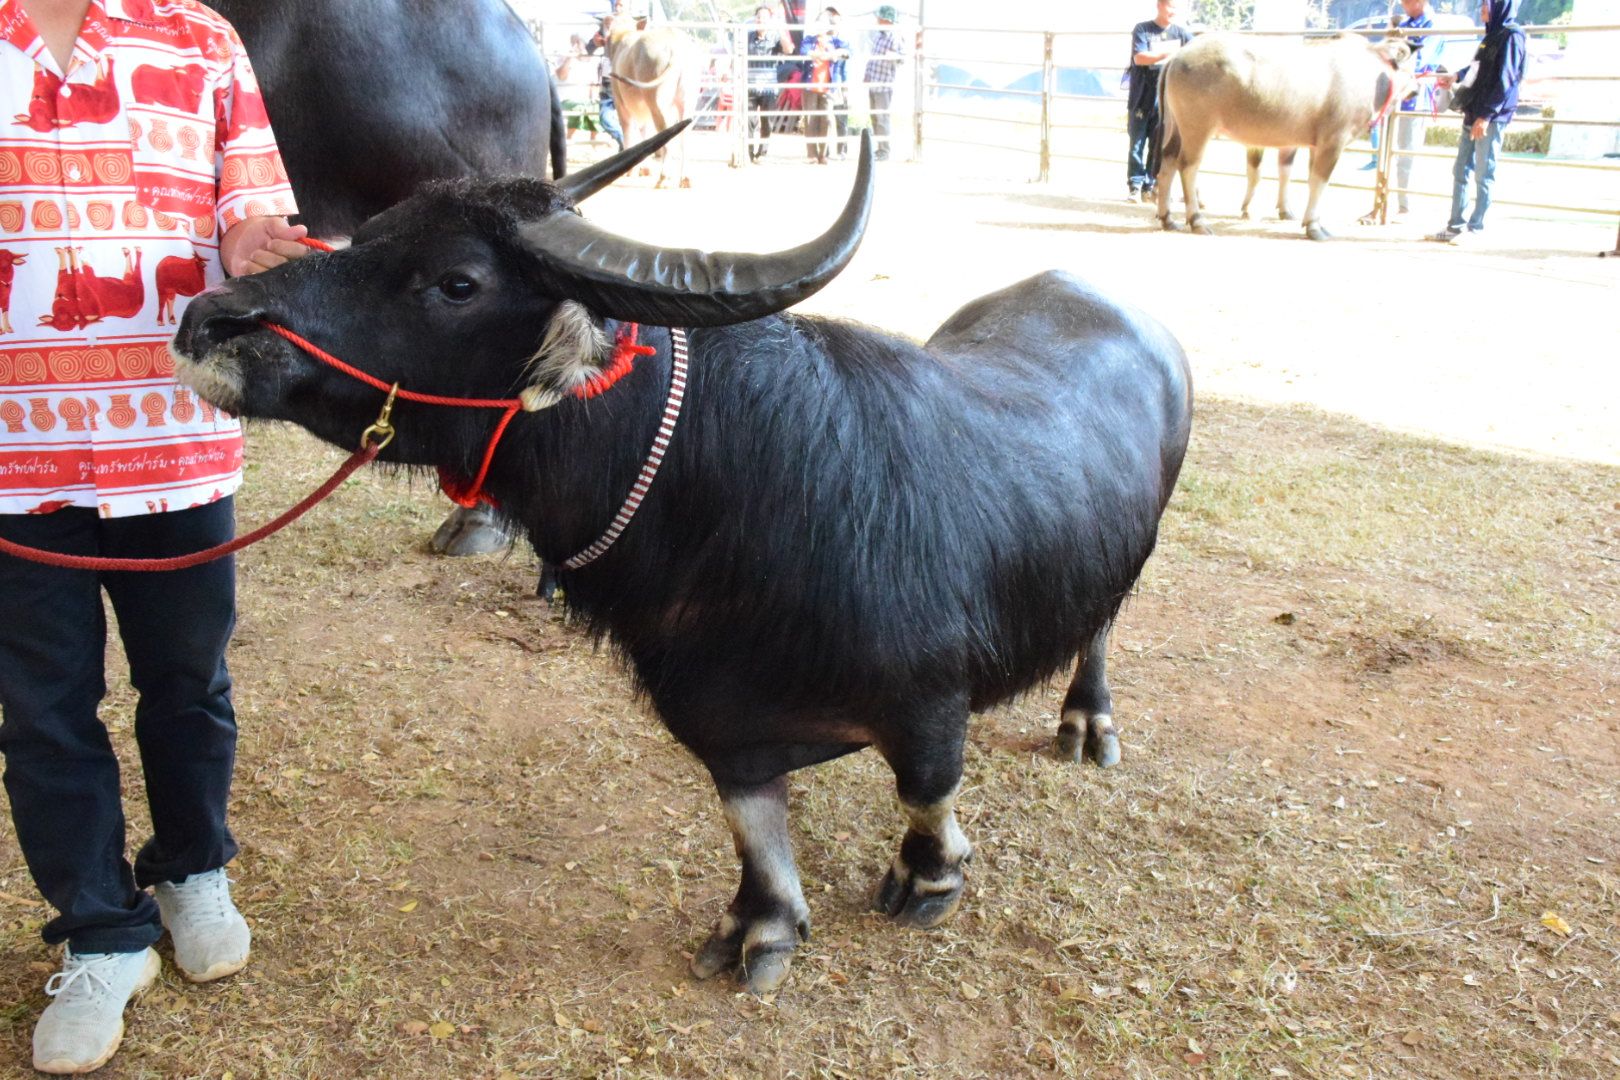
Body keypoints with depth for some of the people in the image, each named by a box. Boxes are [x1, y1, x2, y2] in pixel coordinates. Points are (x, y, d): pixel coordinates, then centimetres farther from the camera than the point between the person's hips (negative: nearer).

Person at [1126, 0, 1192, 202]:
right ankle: (1135, 186, 1)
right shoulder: (1142, 29, -1)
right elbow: (1139, 58, -13)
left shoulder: (1180, 32, 8)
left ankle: (1150, 187, 8)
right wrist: (1167, 54, -21)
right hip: (1142, 98, -3)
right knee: (1137, 143, -2)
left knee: (1159, 145, 3)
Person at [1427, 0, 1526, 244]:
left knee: (1483, 175, -2)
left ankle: (1475, 228, 3)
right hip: (1473, 115, 8)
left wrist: (1486, 116, -21)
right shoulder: (1493, 35, 14)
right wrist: (1456, 77, 39)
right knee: (1460, 171, 10)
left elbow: (1504, 82, -17)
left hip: (1491, 118, -8)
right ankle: (1456, 226, 16)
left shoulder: (1511, 36, -11)